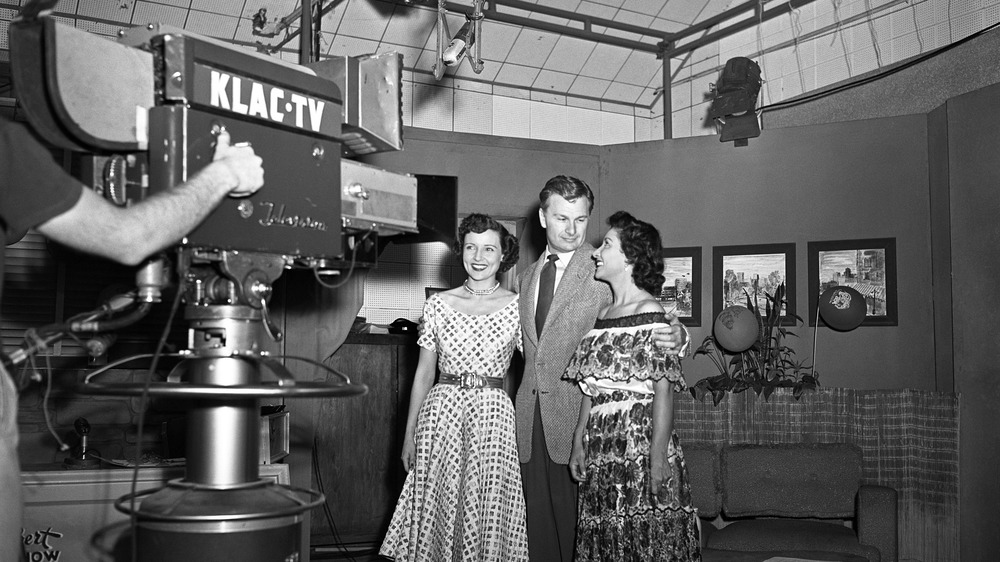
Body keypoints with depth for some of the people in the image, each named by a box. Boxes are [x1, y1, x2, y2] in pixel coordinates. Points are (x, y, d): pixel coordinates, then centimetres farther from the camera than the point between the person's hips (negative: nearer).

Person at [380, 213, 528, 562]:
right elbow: (423, 373, 7)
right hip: (441, 413, 1)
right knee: (439, 510, 7)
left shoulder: (517, 307, 0)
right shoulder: (438, 305, 4)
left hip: (493, 415, -1)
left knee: (488, 514, 4)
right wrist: (410, 433, 7)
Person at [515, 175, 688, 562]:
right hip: (531, 423, 5)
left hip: (580, 423, -5)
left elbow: (649, 324, -9)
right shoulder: (525, 279, 15)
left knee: (578, 531, -1)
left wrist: (676, 338, -30)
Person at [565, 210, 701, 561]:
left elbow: (664, 391, -13)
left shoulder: (650, 314, -8)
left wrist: (658, 457, -19)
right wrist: (579, 444, 7)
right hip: (601, 450, 7)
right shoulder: (602, 314, 13)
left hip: (641, 441, -7)